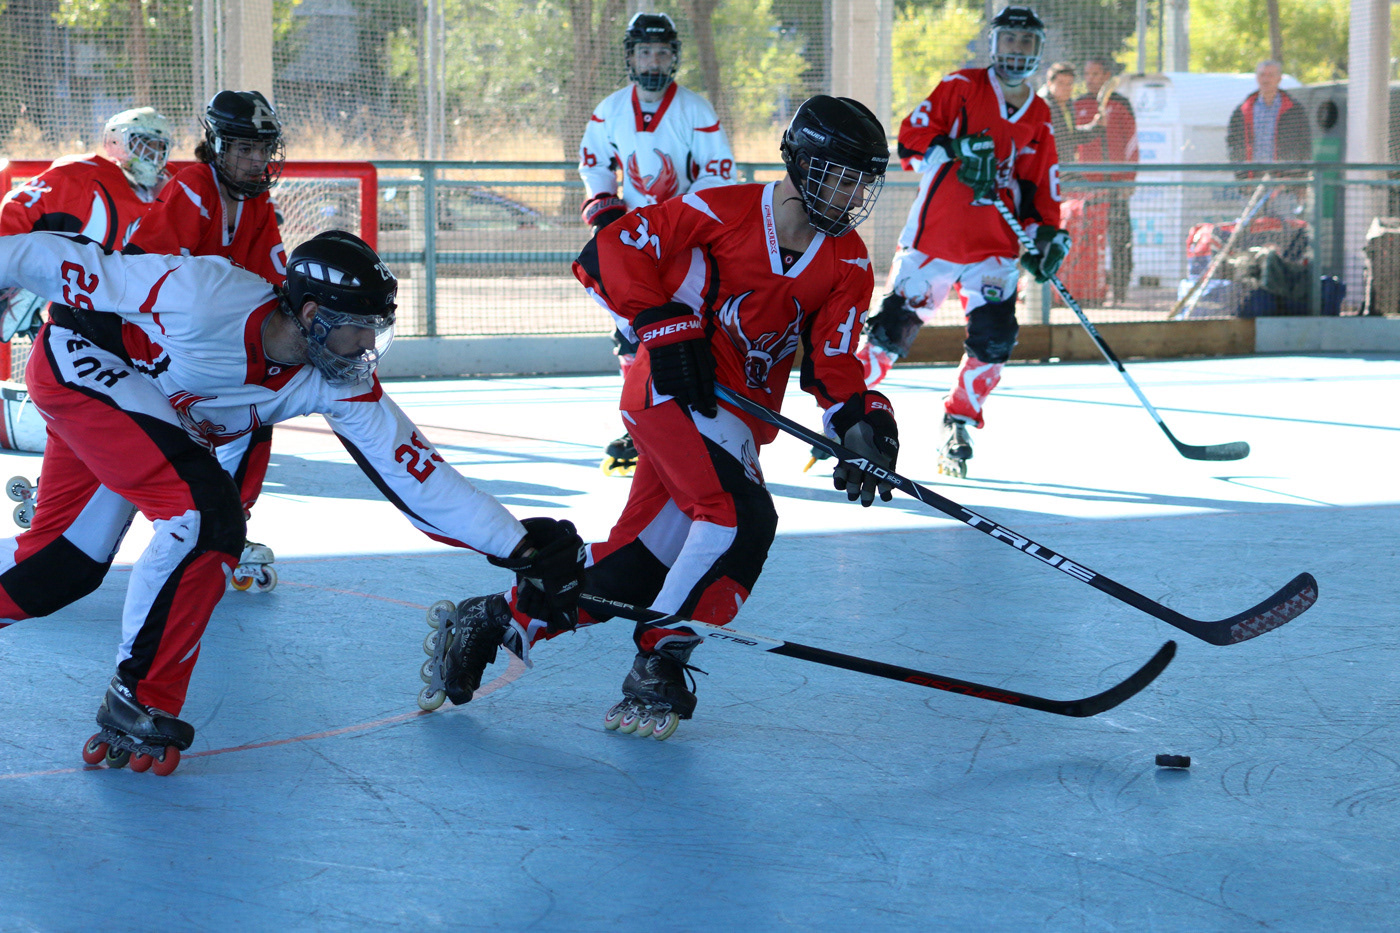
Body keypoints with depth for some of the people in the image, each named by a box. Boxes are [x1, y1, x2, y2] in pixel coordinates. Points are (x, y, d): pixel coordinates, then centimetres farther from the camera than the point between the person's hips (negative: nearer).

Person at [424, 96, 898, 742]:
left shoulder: (848, 265, 3)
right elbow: (606, 253, -12)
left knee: (636, 565, 5)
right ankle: (656, 673, -16)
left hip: (740, 415, 7)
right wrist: (664, 326, -22)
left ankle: (493, 621, 21)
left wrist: (862, 421, -20)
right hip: (674, 389, -7)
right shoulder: (725, 212, -13)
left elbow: (831, 362, -1)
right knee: (738, 518, -27)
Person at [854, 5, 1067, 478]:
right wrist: (955, 153, -21)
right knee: (894, 328, -4)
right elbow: (911, 137, -6)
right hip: (934, 233, -3)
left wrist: (1047, 234, 3)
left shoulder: (1038, 118, 13)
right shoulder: (962, 87, 0)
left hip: (995, 244, 3)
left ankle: (957, 428, 3)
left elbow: (1039, 185, 17)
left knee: (993, 339, -12)